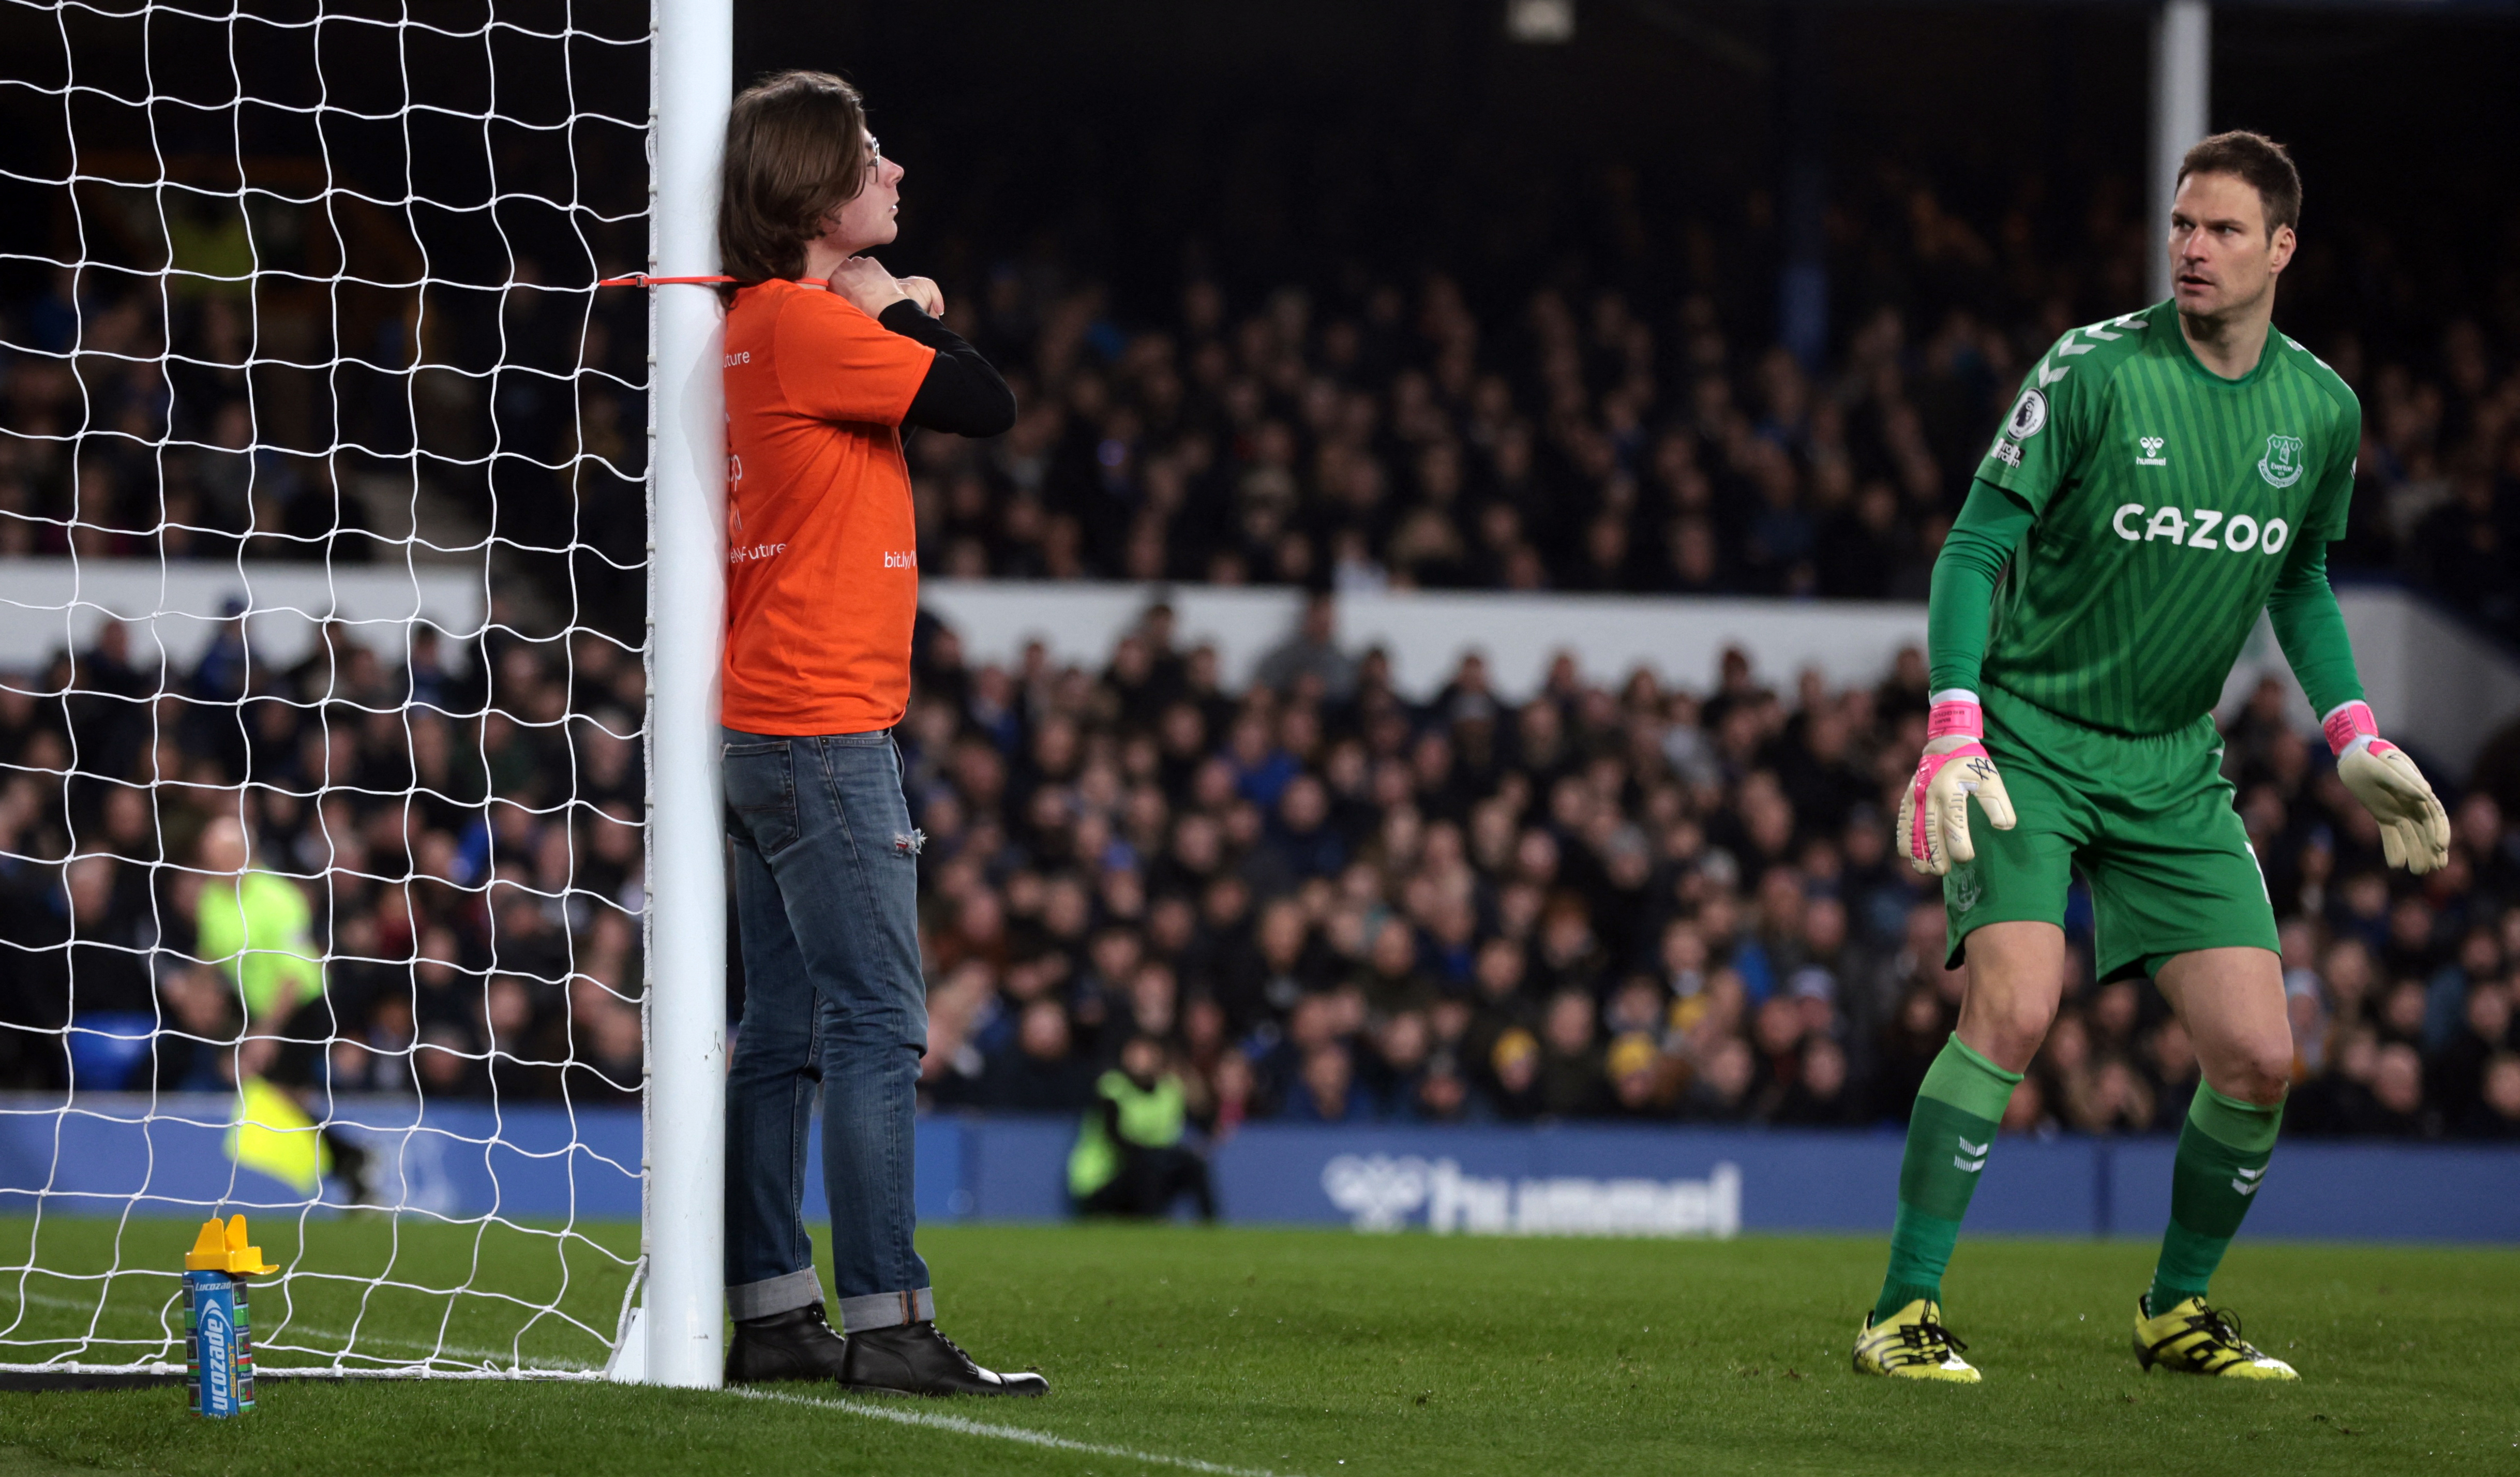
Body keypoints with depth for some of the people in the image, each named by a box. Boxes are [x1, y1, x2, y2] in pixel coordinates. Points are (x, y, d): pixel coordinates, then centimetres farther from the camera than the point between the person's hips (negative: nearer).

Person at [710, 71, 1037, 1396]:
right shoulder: (806, 325, -15)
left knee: (783, 1030, 10)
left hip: (762, 727, 10)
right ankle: (886, 1323, -12)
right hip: (824, 728, -10)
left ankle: (773, 1313, 12)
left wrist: (895, 312, 6)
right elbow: (986, 406, -16)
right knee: (876, 1024, -10)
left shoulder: (757, 325, 14)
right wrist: (893, 309, -1)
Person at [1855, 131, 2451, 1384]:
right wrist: (1952, 730, -23)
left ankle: (2178, 1307, 21)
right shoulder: (2092, 371, -14)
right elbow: (1974, 549, -12)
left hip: (2174, 767, 5)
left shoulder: (2322, 411, 2)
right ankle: (1904, 1313, -16)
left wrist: (2355, 738, 10)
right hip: (2029, 739, -5)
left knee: (2258, 1058, -3)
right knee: (2014, 1007, -25)